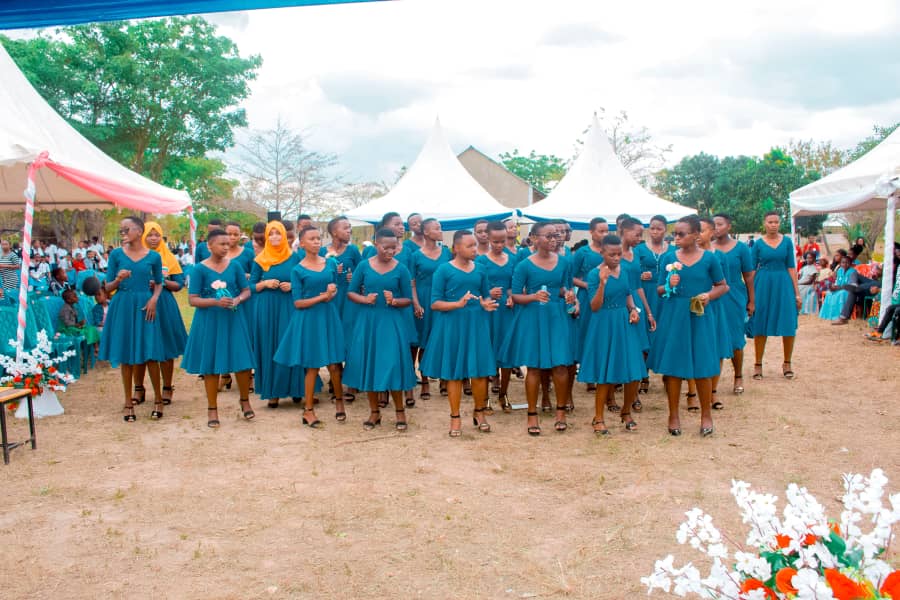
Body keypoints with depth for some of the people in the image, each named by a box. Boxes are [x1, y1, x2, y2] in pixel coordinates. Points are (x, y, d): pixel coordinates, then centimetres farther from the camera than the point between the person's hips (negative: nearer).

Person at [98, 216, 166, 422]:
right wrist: (118, 279, -17)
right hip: (123, 307, 1)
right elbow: (107, 288, 4)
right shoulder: (116, 254, 2)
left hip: (145, 306, -1)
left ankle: (158, 398, 15)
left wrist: (154, 299, -8)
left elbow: (159, 283, 11)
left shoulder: (153, 257, 1)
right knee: (126, 357, 7)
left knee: (151, 354, -1)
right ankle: (129, 402, 17)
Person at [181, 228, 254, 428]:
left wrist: (237, 300, -15)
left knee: (242, 362, 1)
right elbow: (193, 300, -8)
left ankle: (245, 401, 25)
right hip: (209, 321, -2)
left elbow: (246, 291, 7)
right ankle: (212, 409, 20)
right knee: (211, 365, 6)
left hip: (233, 320, 2)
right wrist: (216, 302, -22)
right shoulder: (200, 268, -6)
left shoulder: (235, 266, 1)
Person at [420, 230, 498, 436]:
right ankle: (455, 417, 18)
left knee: (480, 370, 4)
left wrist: (487, 304, -6)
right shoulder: (444, 270, -5)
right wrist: (458, 304, -21)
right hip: (452, 324, -3)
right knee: (454, 372, 5)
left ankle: (479, 412, 25)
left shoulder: (479, 270, 7)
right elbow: (434, 303, -7)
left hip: (476, 323, 3)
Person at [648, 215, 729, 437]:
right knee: (672, 365, 5)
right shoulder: (670, 258, 3)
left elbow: (723, 286, 8)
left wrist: (708, 295, -11)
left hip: (699, 317, -1)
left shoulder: (709, 258, 0)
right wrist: (669, 285, -13)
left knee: (702, 367, 3)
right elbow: (659, 289, 9)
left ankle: (706, 415, 20)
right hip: (673, 316, 1)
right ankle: (673, 415, 18)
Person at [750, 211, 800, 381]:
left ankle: (787, 363, 16)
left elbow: (791, 268, 4)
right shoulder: (758, 244, 1)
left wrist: (797, 292, 0)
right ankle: (758, 364, 14)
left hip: (783, 284, 1)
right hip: (763, 284, -1)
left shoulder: (787, 242, 5)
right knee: (760, 325, 3)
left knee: (788, 325, 1)